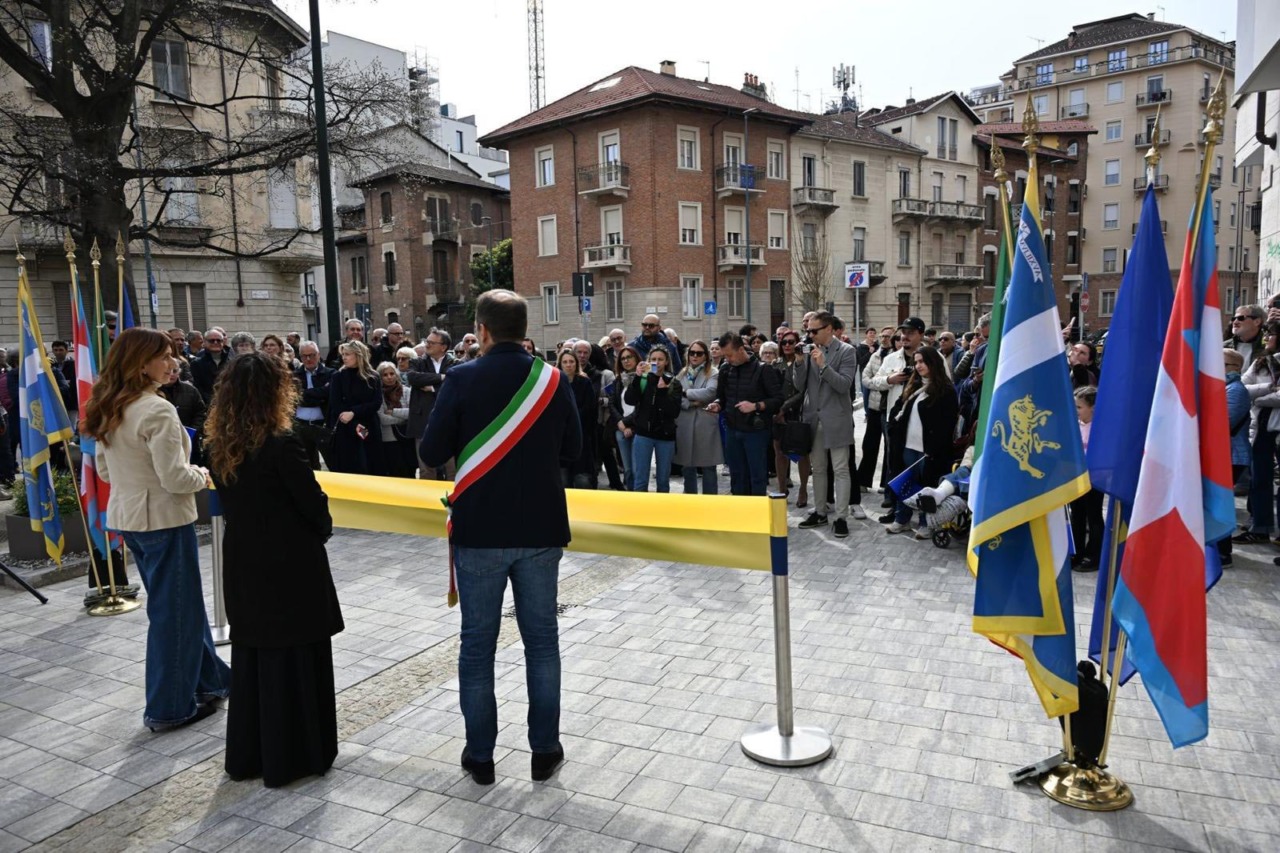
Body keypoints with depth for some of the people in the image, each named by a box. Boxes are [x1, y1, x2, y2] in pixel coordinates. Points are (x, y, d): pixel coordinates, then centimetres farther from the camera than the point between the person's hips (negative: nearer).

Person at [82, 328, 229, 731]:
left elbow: (104, 470, 15)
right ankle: (170, 707, 15)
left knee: (182, 602, 20)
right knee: (175, 611, 4)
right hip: (164, 518, -9)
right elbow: (175, 478, -23)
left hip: (126, 516, 9)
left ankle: (211, 677, 34)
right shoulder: (156, 410, -22)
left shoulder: (107, 410, 7)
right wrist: (202, 475, -4)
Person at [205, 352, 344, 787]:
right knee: (293, 659, 6)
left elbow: (228, 499, 8)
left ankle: (248, 755, 29)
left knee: (251, 657, 17)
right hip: (290, 565, -6)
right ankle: (292, 756, 17)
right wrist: (322, 530, 5)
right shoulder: (281, 444, -20)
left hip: (244, 564, 7)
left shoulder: (220, 446, 0)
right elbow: (313, 501, -15)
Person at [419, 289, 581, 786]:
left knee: (477, 642, 11)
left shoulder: (462, 379, -10)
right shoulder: (553, 379, -2)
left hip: (479, 530, -2)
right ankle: (544, 750, 23)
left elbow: (431, 453, -7)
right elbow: (572, 448, 7)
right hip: (540, 529, 2)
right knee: (541, 639, 13)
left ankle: (480, 755, 21)